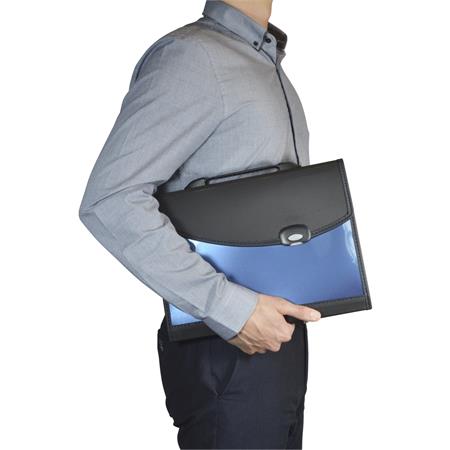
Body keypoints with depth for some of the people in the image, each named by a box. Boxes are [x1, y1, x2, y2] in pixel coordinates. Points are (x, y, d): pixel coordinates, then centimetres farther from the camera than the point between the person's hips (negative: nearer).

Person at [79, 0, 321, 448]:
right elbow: (110, 200, -24)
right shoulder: (191, 55, -15)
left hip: (281, 332, 9)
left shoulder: (269, 65, 14)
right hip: (226, 348, -8)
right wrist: (230, 309, -26)